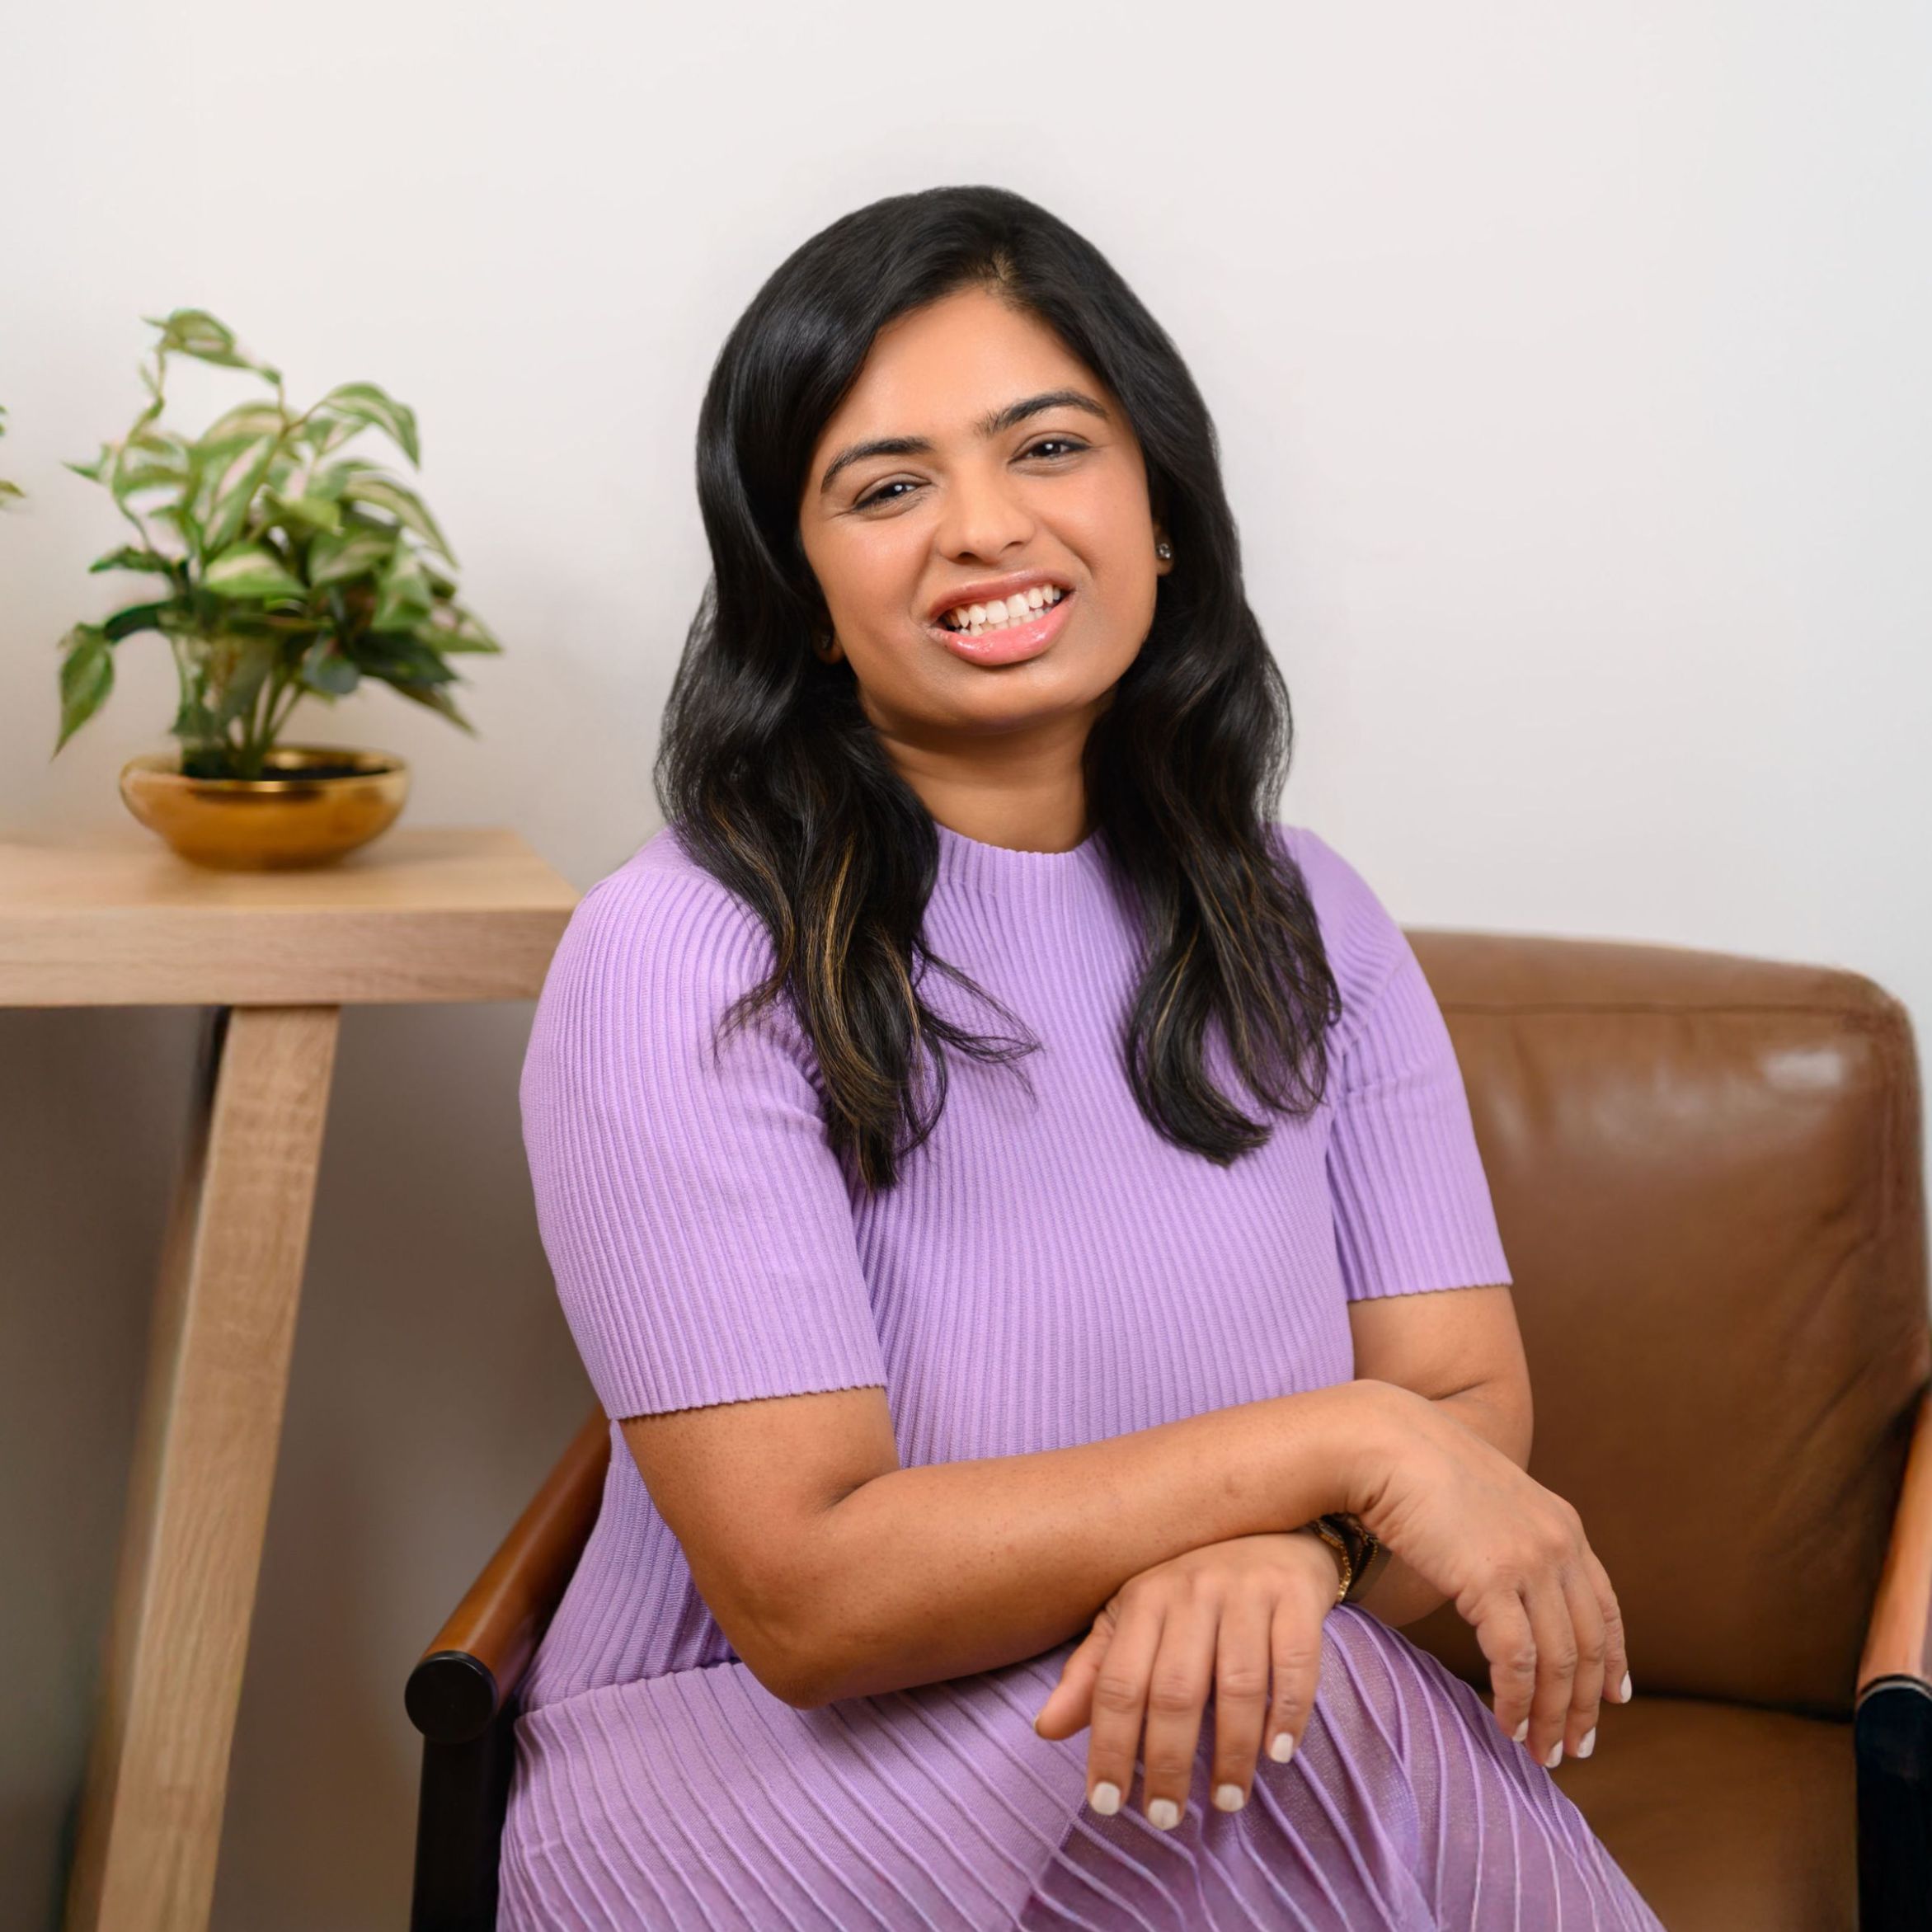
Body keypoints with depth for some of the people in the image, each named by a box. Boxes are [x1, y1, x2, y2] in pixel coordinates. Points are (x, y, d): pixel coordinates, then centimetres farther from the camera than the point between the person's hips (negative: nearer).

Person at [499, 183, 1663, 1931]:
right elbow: (812, 1598, -19)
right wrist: (1337, 1445, -18)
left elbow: (1469, 1408, -3)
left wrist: (1272, 1557, -25)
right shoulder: (682, 962, -13)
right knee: (1323, 1728, -29)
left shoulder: (1303, 926, 5)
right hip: (750, 1780, -4)